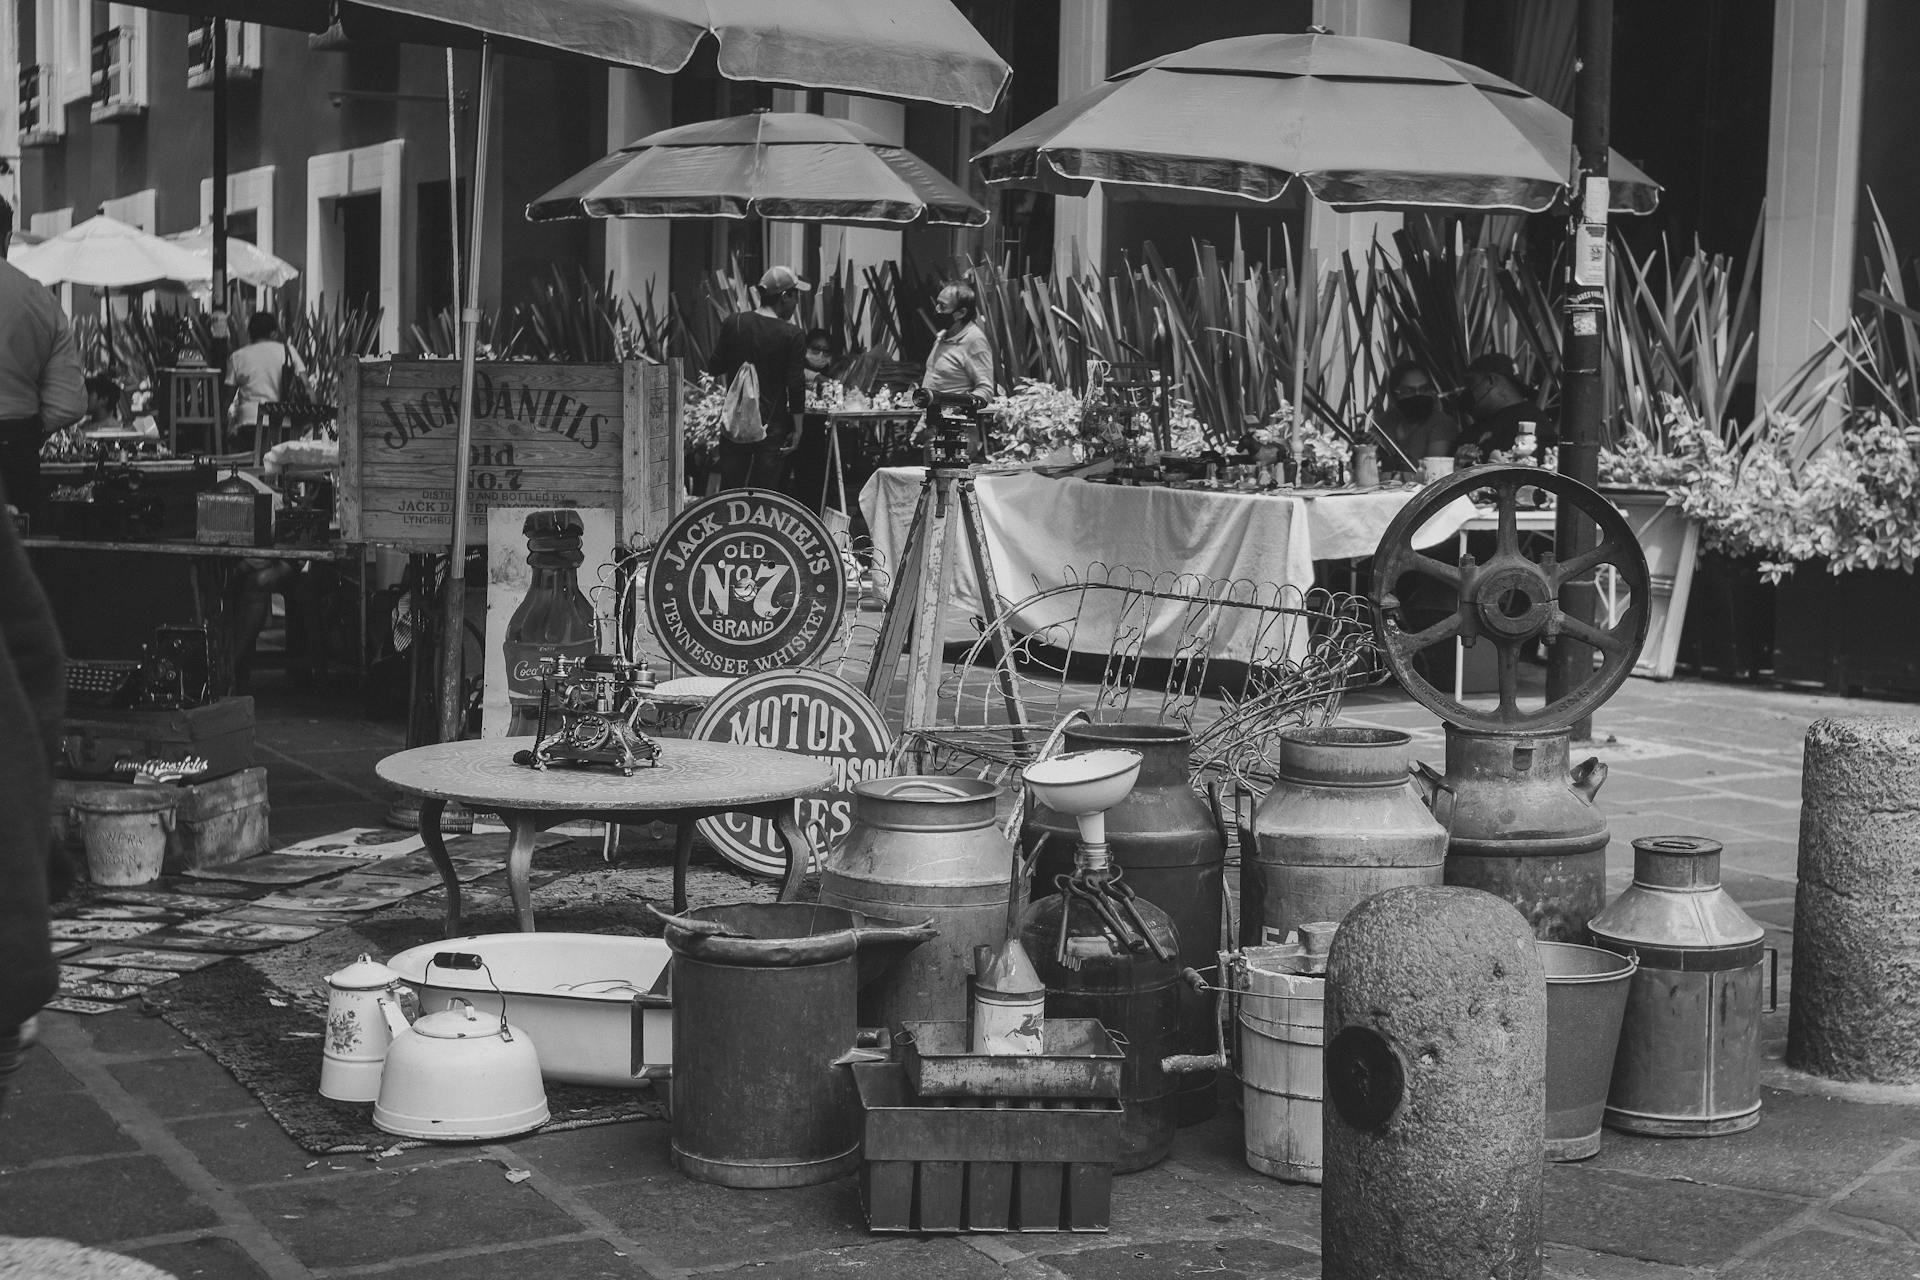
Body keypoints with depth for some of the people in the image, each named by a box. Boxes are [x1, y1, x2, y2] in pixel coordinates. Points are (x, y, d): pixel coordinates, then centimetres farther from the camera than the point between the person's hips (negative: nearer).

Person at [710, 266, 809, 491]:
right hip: (772, 423, -3)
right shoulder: (793, 335, -10)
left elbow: (715, 369, 4)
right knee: (765, 491, 3)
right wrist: (797, 429, -3)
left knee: (729, 489, 9)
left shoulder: (733, 323, 0)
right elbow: (796, 386, -10)